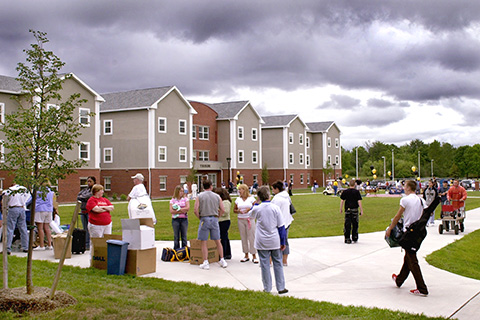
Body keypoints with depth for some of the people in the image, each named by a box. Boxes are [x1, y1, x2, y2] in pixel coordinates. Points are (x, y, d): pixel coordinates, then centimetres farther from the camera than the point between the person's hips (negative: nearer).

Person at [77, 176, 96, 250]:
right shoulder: (84, 189, 20)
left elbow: (89, 196, -15)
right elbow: (78, 197, 10)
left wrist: (82, 197, 0)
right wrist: (85, 199, -6)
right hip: (83, 211, 7)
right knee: (85, 229, 9)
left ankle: (91, 245, -7)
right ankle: (85, 244, 14)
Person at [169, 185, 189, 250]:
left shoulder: (185, 199, 7)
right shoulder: (172, 200, 5)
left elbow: (187, 208, -6)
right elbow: (171, 211, -5)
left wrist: (178, 209, -9)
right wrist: (182, 211, -11)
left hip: (184, 219, 0)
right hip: (175, 219, 0)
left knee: (184, 236, 2)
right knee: (176, 236, 2)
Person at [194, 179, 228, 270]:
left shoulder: (200, 196, -1)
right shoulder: (217, 196, 6)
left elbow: (195, 210, -9)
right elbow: (222, 210, 3)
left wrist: (200, 218, 6)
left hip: (204, 219, -3)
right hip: (214, 219, 3)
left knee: (204, 242, 4)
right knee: (217, 241, 12)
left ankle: (205, 263, 3)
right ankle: (222, 260, 17)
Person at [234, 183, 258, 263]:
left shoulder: (251, 198, 0)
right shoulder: (238, 199, 9)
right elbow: (234, 209, 15)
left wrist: (249, 209, -15)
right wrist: (238, 211, -6)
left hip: (250, 219, -3)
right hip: (241, 220, 3)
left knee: (252, 237, -5)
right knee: (243, 238, 5)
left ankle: (254, 256, 1)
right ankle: (246, 255, 14)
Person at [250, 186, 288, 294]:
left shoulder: (257, 208, -7)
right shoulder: (275, 208, -7)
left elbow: (252, 215, 19)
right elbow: (281, 226, -3)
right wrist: (283, 242, 5)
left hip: (262, 242, 0)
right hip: (275, 241, 1)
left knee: (265, 264, 6)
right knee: (278, 263, 10)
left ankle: (267, 288, 11)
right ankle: (281, 287, 15)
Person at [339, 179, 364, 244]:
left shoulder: (345, 191, 1)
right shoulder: (357, 192, -5)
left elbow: (342, 201, 2)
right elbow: (359, 201, -8)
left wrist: (341, 209, 11)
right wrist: (361, 210, -3)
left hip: (347, 209, 1)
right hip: (355, 209, -1)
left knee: (347, 224, 4)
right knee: (355, 224, 11)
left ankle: (347, 239, 3)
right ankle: (354, 238, 17)